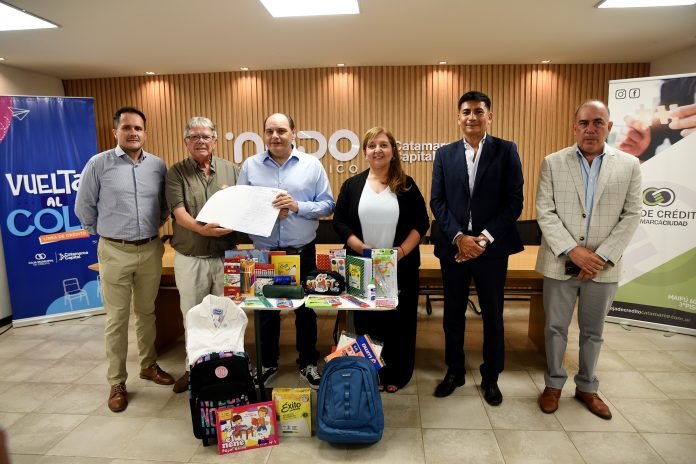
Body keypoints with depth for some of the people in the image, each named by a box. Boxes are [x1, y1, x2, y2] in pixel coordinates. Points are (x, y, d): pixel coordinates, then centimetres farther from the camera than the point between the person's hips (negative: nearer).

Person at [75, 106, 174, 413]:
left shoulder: (158, 166, 3)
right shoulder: (98, 164, -5)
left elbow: (165, 205, 15)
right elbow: (84, 207, 2)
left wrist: (152, 227, 11)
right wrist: (105, 233, 8)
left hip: (151, 250, 3)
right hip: (115, 253, -3)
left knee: (147, 312, 16)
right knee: (117, 319, 4)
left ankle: (148, 365, 32)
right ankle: (116, 383, 16)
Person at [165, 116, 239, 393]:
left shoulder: (231, 170, 5)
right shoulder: (176, 173, 1)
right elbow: (179, 212, -10)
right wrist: (202, 229, -29)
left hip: (225, 256, 1)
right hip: (190, 259, 0)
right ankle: (193, 368, 29)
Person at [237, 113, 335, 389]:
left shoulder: (312, 165, -1)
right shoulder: (250, 166, 2)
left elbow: (327, 205, -3)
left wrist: (298, 206, -19)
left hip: (302, 252, 0)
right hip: (264, 252, 1)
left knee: (306, 309, 12)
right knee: (266, 310, 14)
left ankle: (308, 363, 30)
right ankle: (267, 363, 33)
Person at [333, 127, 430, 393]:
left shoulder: (406, 185, 3)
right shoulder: (352, 185, 5)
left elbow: (422, 222, 0)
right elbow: (338, 221, 1)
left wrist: (404, 249, -14)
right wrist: (358, 245, -14)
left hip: (401, 267, 0)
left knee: (399, 321, 7)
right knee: (366, 322, 8)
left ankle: (396, 376, 23)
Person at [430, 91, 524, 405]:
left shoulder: (506, 151, 0)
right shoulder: (444, 154, 6)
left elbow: (514, 202, -5)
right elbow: (437, 201, 1)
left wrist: (485, 238, -15)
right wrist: (459, 237, -12)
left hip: (491, 247, -1)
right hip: (453, 246, 2)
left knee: (492, 315, 11)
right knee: (453, 313, 12)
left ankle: (490, 377, 29)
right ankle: (454, 371, 30)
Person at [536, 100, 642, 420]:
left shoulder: (629, 165, 2)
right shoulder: (553, 163, -1)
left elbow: (631, 216, -1)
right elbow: (545, 213, -6)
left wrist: (602, 256, -12)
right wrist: (573, 251, -15)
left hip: (603, 266, 1)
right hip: (560, 263, -1)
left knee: (593, 331, 15)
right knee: (555, 327, 10)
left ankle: (586, 387, 33)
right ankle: (554, 383, 29)